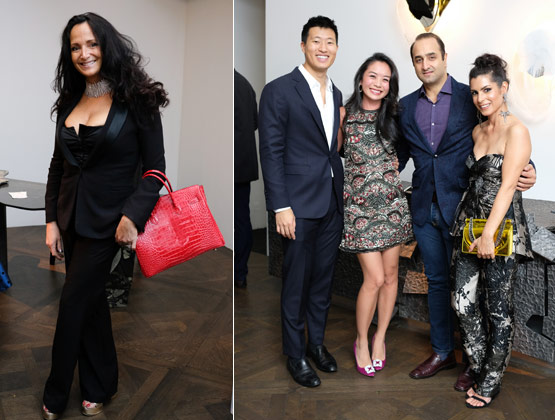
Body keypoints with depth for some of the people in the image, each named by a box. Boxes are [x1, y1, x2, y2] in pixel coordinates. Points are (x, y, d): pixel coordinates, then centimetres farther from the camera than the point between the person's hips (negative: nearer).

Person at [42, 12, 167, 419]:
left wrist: (133, 215, -21)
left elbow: (155, 168, -9)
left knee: (74, 305, 3)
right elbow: (58, 165, 11)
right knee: (91, 302, 15)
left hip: (105, 222, -5)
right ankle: (100, 386, 32)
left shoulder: (136, 101, -9)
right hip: (71, 219, 5)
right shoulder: (70, 102, 8)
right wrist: (51, 220, 5)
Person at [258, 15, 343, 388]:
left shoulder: (335, 93, 12)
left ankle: (317, 342, 33)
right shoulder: (279, 91, -8)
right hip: (300, 203, -6)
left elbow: (331, 148, 14)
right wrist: (281, 207, -16)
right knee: (296, 283, 5)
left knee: (324, 278, 15)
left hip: (332, 203, 6)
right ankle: (295, 354, 22)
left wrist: (341, 195, 9)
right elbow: (271, 152, -11)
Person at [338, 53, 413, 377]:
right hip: (360, 204, -3)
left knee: (391, 273, 8)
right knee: (375, 278, -6)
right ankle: (362, 341, 16)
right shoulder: (344, 114, -1)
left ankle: (380, 337, 26)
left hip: (392, 201, 4)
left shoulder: (394, 115, 7)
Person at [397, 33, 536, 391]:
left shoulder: (471, 98, -4)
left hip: (461, 206, -4)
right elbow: (399, 156, 15)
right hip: (424, 209, 4)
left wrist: (526, 170, -20)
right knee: (437, 281, 15)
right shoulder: (406, 106, 8)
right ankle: (443, 352, 31)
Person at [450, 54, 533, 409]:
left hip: (501, 228, -7)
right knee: (463, 301, 9)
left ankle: (492, 380, 22)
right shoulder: (478, 130, 12)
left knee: (498, 308, 5)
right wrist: (474, 229, 15)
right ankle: (479, 366, 29)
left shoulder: (516, 131, -11)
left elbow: (507, 186, -17)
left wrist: (489, 234, -22)